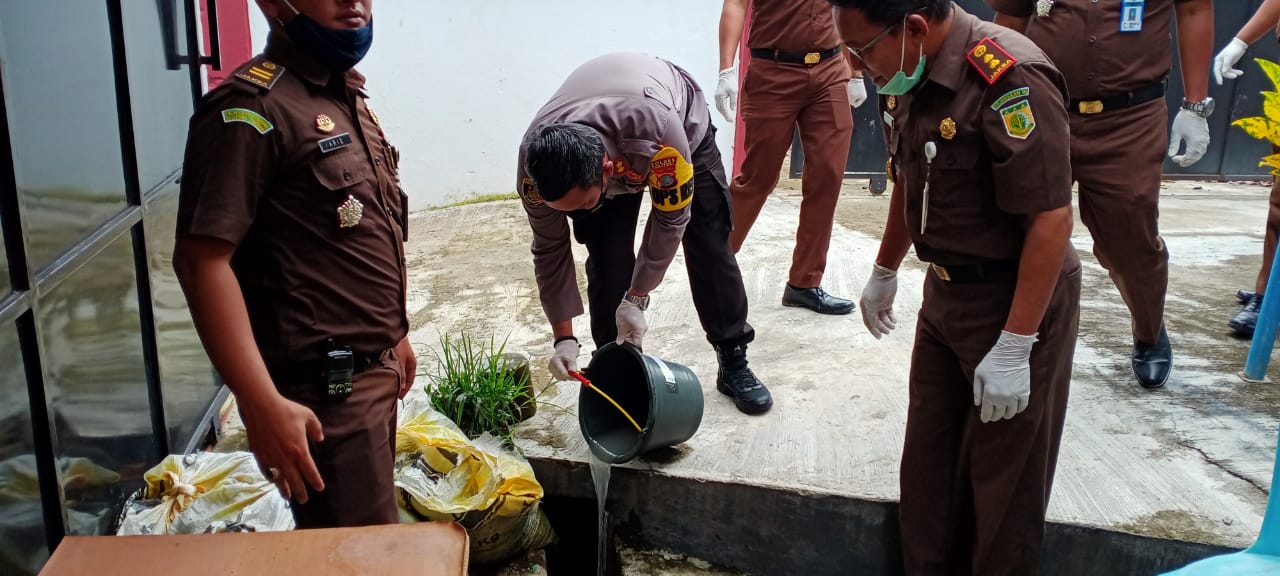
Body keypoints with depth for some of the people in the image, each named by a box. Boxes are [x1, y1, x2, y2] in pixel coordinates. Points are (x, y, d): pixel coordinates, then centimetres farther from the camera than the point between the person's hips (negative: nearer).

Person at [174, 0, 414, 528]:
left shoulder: (349, 97, 12)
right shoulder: (253, 106, -16)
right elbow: (201, 258, -23)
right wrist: (264, 404, -29)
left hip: (373, 369, 9)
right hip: (322, 387, -9)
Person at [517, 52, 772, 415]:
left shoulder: (661, 133, -48)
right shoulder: (534, 163, -35)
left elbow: (670, 220, -30)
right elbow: (551, 251, -20)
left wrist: (636, 299, -25)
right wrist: (564, 338, -19)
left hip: (683, 120, -2)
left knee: (709, 245, -4)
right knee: (608, 259, -13)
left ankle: (734, 364, 10)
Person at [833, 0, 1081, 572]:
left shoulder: (1011, 80, -25)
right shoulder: (907, 79, 1)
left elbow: (1051, 219, -25)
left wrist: (1013, 349, -24)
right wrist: (884, 273, 27)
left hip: (1016, 302, -8)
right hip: (944, 294, 8)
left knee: (1003, 483, 5)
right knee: (928, 464, 16)